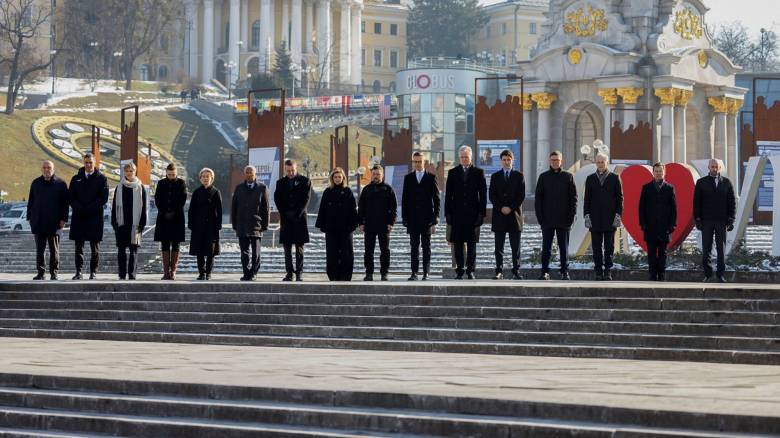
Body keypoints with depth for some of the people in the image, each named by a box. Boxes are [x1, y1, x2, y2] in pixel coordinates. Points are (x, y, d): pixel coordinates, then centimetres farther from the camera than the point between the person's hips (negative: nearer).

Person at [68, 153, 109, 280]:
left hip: (95, 217, -2)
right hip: (79, 217, 2)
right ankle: (78, 272, 5)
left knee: (95, 247, 0)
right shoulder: (76, 178, 12)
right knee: (79, 246, 2)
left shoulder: (102, 179, 4)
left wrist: (89, 209, -12)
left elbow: (103, 198, -4)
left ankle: (93, 272, 5)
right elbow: (71, 197, 7)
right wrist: (78, 209, -10)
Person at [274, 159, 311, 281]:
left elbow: (305, 199, -2)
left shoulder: (305, 181, 4)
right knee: (287, 248, 1)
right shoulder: (281, 182, 12)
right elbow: (277, 199, 6)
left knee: (299, 248, -2)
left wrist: (297, 214, -10)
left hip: (299, 218, -2)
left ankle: (299, 274, -1)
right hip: (285, 219, 2)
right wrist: (285, 214, -6)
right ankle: (289, 273, 4)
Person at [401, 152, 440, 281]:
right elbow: (404, 199, 7)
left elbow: (436, 198, 2)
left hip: (427, 218, -1)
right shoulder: (408, 178, 9)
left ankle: (426, 272, 4)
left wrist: (435, 216, -5)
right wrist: (404, 217, 0)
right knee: (414, 247, 2)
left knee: (426, 247, 2)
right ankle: (414, 272, 1)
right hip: (413, 219, 1)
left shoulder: (431, 177, 4)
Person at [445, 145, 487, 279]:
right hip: (457, 213, 1)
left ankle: (470, 271, 4)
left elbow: (483, 193, 3)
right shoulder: (453, 172, 9)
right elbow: (448, 194, 7)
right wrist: (447, 213, 0)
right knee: (458, 243, 1)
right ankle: (459, 270, 5)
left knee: (471, 243, 0)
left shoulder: (478, 172, 6)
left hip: (473, 213, -1)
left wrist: (482, 213, -4)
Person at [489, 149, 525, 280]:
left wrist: (511, 208, -10)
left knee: (515, 247, 0)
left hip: (514, 214, -1)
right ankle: (499, 272, 1)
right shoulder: (495, 176, 10)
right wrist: (501, 208, -10)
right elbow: (492, 196, 4)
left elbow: (521, 196, 1)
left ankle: (516, 271, 2)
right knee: (499, 247, 0)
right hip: (499, 215, 1)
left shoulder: (519, 176, 8)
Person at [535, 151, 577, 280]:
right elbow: (538, 198, 5)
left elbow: (573, 198, 4)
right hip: (547, 220, 0)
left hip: (563, 220, 0)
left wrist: (571, 216, -6)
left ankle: (565, 272, 9)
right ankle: (545, 272, 4)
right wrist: (540, 217, -4)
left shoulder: (568, 177, 5)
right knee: (546, 248, 1)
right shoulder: (543, 177, 6)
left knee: (564, 248, 5)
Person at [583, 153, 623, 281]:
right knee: (597, 247, 1)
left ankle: (608, 271, 1)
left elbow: (619, 198, 4)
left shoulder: (615, 178, 6)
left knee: (609, 247, -1)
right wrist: (586, 215, -1)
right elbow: (587, 199, 8)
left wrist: (618, 215, -5)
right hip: (595, 219, 1)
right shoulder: (590, 178, 10)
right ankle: (598, 271, 3)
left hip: (610, 218, -1)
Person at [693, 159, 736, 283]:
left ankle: (720, 274, 8)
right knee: (706, 249, 0)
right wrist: (697, 219, -5)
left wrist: (731, 219, -2)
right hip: (706, 221, 0)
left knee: (721, 249, 3)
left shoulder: (727, 182, 6)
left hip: (721, 221, 1)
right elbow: (696, 202, 3)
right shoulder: (701, 183, 4)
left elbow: (732, 202, 5)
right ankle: (707, 273, 7)